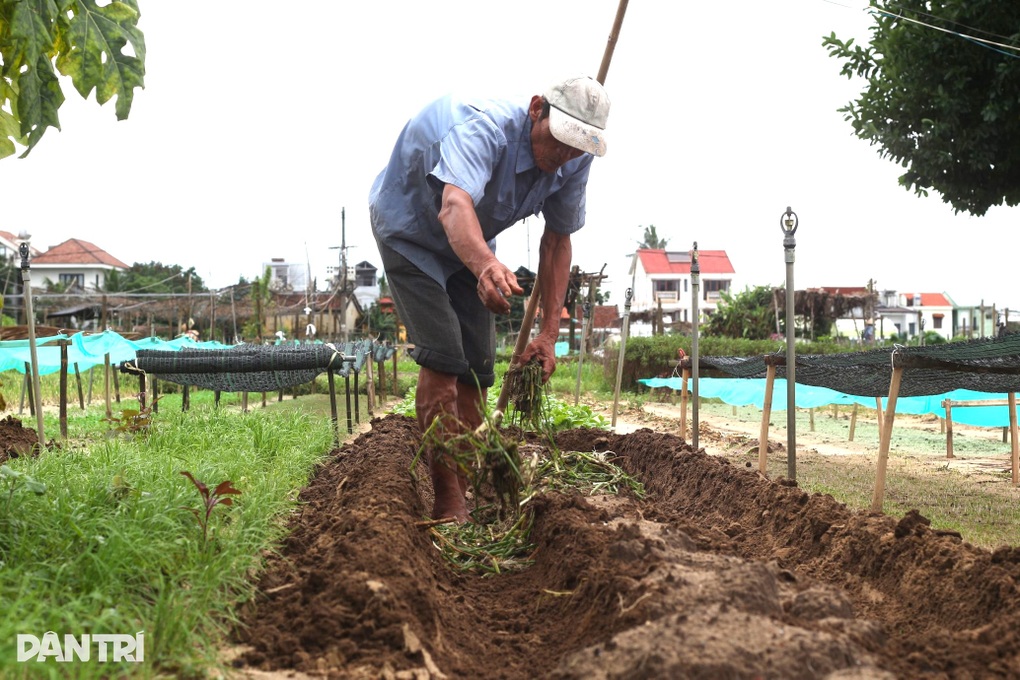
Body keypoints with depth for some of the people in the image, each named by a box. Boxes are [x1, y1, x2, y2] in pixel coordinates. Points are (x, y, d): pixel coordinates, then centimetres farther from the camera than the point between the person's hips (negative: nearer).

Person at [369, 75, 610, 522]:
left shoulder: (574, 162, -18)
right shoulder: (484, 127, -39)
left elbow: (557, 241, -7)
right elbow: (455, 207, -58)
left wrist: (548, 334, -12)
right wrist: (486, 267, -79)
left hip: (470, 244, 7)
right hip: (409, 228, -6)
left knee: (477, 367, 2)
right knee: (442, 356, -19)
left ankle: (462, 490, 15)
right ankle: (447, 503, -15)